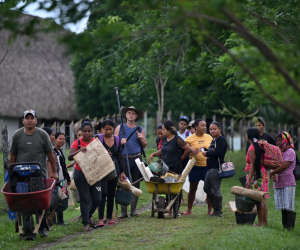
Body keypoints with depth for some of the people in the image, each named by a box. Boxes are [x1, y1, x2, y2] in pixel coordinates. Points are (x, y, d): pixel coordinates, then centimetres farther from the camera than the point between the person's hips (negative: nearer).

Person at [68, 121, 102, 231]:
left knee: (97, 199, 5)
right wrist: (79, 151, -33)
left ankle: (88, 215, 32)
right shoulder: (77, 143, -5)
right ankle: (86, 223, 7)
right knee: (85, 199, 0)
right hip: (81, 175, -3)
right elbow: (69, 157, -17)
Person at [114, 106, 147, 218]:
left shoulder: (140, 129, 13)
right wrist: (121, 142, -13)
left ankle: (133, 209, 10)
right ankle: (123, 211, -3)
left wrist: (141, 139, -1)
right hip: (123, 159, -2)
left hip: (137, 158, 2)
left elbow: (145, 145, 19)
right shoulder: (120, 128, 8)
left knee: (136, 184, 3)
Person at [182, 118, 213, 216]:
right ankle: (189, 210, 20)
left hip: (207, 167, 1)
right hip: (195, 167, -1)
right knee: (192, 189, 9)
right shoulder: (190, 139, -2)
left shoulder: (209, 137, 7)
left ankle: (210, 210, 10)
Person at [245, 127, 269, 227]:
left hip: (256, 174, -10)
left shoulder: (252, 148, -14)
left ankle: (260, 223, -5)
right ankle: (265, 222, 15)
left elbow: (252, 165, -19)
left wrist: (249, 180, -20)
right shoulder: (259, 146, 14)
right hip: (263, 174, 10)